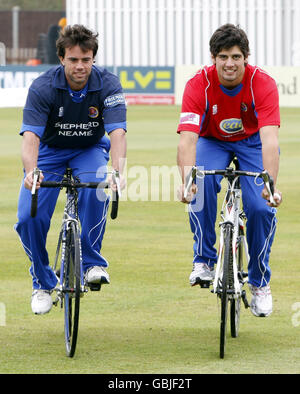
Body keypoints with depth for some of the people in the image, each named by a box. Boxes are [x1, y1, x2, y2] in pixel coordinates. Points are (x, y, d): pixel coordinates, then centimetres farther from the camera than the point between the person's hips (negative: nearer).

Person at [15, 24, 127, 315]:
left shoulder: (107, 85, -22)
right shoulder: (42, 87, -24)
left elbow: (117, 132, -31)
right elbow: (31, 135, -32)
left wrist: (118, 169, -50)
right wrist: (31, 172, -52)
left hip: (90, 149, 0)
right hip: (50, 150, 0)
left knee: (96, 190, -34)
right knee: (29, 217, -16)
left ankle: (92, 261, -16)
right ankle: (42, 283, 7)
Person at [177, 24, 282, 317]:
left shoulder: (263, 84, -29)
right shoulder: (199, 84, -28)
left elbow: (269, 139, -39)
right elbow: (187, 138, -36)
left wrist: (271, 184, -53)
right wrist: (187, 180, -53)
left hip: (252, 142, 0)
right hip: (212, 141, 0)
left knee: (261, 208, -19)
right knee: (201, 186, -32)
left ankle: (260, 282, 2)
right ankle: (204, 261, -14)